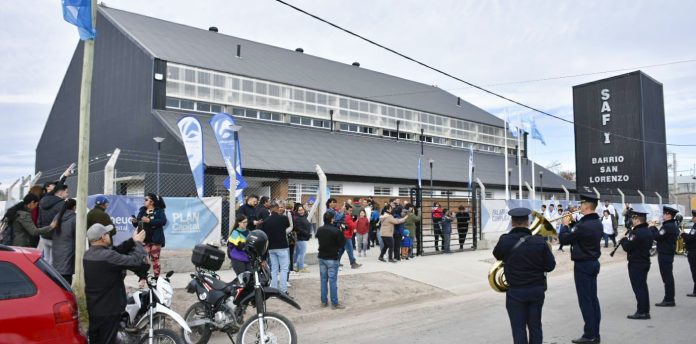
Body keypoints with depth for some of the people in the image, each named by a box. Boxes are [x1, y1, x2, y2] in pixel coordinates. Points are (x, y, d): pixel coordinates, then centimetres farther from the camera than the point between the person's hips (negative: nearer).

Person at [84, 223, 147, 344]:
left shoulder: (88, 254, 2)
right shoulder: (108, 257, -27)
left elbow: (116, 252, 7)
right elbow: (136, 261, -25)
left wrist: (132, 241, 3)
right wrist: (138, 243, -10)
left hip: (92, 308, 9)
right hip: (108, 310, -9)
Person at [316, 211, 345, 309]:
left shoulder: (319, 230, 1)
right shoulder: (336, 231, -18)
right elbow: (342, 243, -11)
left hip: (322, 257, 6)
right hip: (332, 258, -6)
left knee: (323, 280, 12)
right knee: (333, 281, 0)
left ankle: (324, 301, 18)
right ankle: (334, 303, 5)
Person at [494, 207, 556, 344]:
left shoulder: (505, 240, -14)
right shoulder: (540, 241, -11)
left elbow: (497, 255, 6)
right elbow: (550, 266, -4)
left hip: (516, 291, -2)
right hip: (537, 289, 2)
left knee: (519, 328, 6)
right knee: (535, 326, 16)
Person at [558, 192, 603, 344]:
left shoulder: (583, 225, -24)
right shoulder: (597, 223, 6)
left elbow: (564, 239, -17)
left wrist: (565, 225, -3)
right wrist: (572, 223, 8)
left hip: (583, 265, -9)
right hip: (594, 262, 9)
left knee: (585, 300, -2)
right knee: (593, 299, 13)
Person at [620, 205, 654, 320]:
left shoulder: (637, 233, -22)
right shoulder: (648, 231, 8)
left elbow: (627, 247, -22)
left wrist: (624, 240, -4)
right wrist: (628, 239, 7)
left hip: (636, 264, -9)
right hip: (645, 262, 9)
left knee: (638, 288, -2)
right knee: (643, 287, 15)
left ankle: (641, 312, 2)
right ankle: (646, 311, 22)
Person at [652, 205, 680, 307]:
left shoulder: (668, 226, -20)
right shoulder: (673, 225, 13)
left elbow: (657, 237, -22)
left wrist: (652, 227, -9)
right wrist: (655, 228, 2)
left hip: (664, 255, -10)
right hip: (668, 254, 10)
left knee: (667, 277, -5)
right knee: (668, 277, 16)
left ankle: (668, 300, 0)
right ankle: (670, 299, 24)